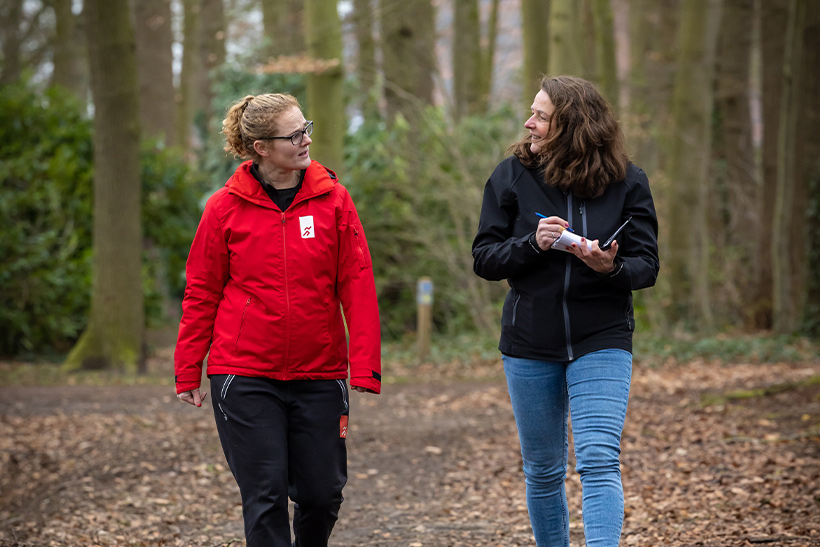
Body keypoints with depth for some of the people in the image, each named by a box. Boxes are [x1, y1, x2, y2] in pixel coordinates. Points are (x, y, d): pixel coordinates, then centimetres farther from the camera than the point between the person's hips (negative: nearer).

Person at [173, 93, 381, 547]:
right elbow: (201, 294, 4)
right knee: (265, 495, -2)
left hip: (318, 375, 2)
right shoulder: (225, 207, -2)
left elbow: (357, 286, -1)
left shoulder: (333, 199, 1)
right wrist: (187, 371, 4)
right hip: (245, 377, -2)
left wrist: (365, 368, -7)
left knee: (322, 493, 7)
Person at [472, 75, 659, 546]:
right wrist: (532, 244, -20)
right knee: (542, 470, 12)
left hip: (602, 342, -2)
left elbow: (647, 265, -3)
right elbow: (484, 259, -2)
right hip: (530, 344, 2)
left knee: (599, 461, -15)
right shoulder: (512, 176, -1)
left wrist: (612, 268, -25)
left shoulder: (628, 183, -4)